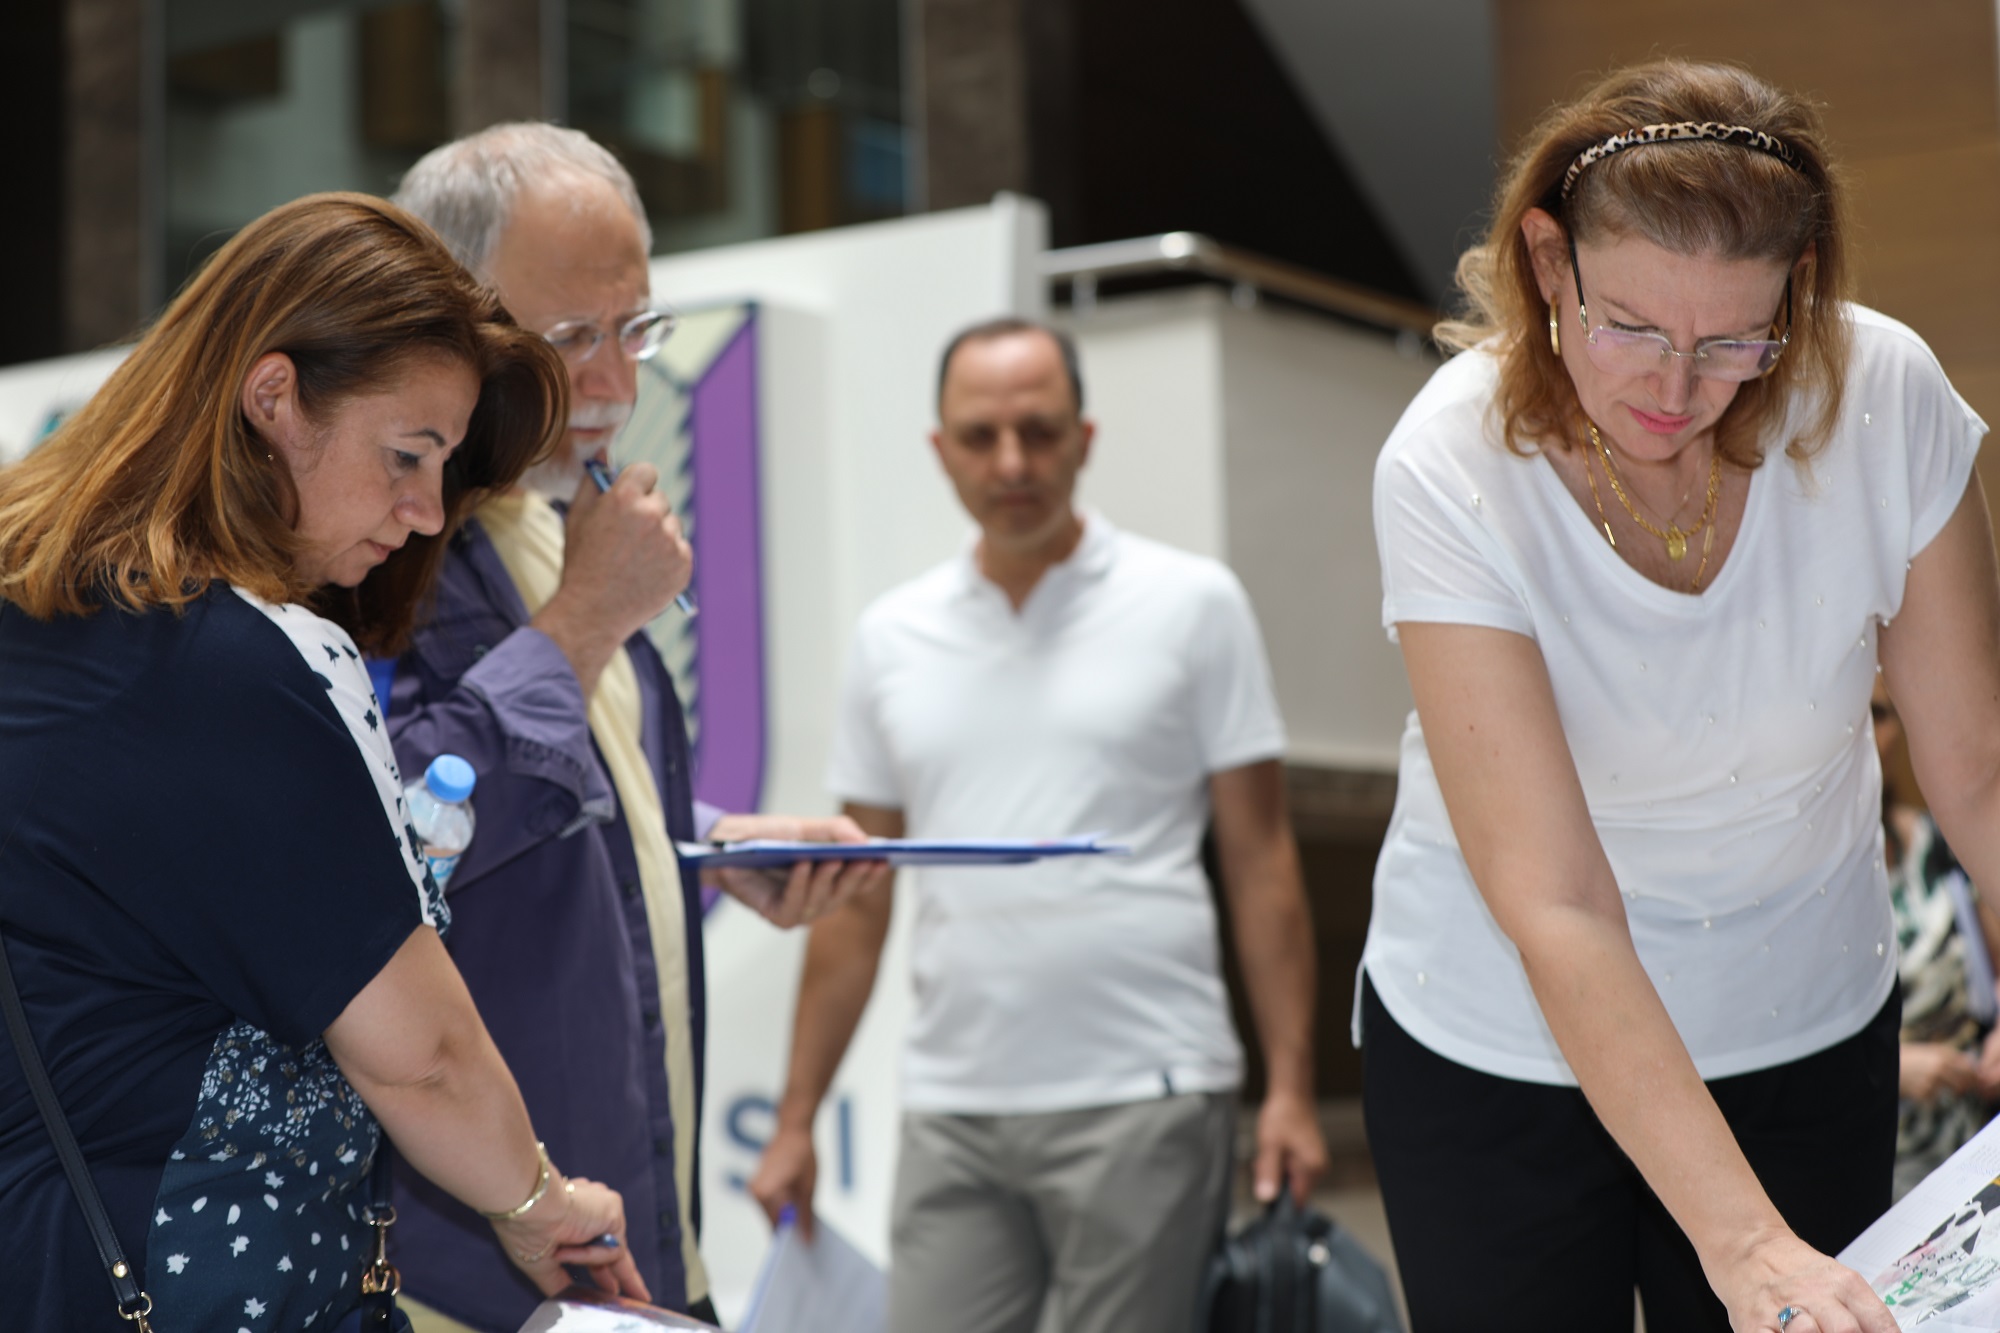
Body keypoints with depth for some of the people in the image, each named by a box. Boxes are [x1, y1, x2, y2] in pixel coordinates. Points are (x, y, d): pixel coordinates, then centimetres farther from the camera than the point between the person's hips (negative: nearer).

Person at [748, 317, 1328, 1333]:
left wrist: (1290, 1088, -7)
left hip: (1142, 1098, -3)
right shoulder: (891, 637, 10)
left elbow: (1260, 859, 0)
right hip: (954, 1110, 3)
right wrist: (796, 1119, 10)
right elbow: (855, 903, 13)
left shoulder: (1191, 603, 1)